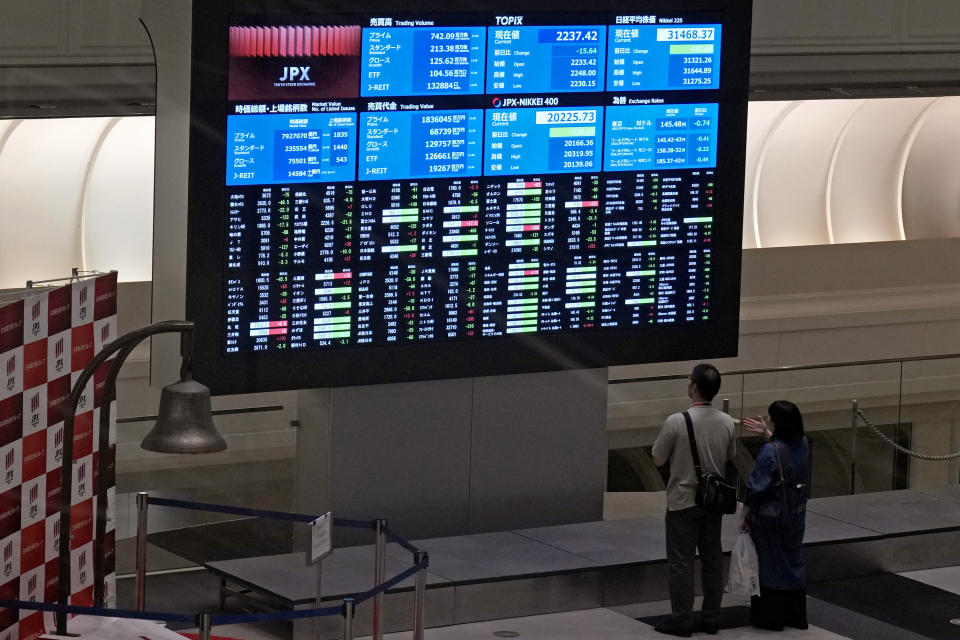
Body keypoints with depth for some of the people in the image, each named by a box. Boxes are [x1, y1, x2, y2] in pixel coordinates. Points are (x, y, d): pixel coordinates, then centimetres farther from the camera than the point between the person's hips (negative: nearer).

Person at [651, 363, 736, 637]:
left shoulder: (676, 422, -19)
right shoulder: (727, 422, -4)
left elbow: (658, 460, -9)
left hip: (683, 501, -5)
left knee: (681, 562, 3)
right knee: (712, 560, 13)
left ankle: (681, 621, 5)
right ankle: (710, 618, 18)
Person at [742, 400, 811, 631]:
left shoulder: (769, 452, -25)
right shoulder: (803, 444, -5)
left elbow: (756, 488, -20)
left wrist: (745, 516, -8)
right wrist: (767, 434, 21)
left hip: (771, 520, -6)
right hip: (796, 517, 6)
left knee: (771, 565, 7)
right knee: (794, 562, 18)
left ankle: (771, 618, 16)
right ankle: (796, 616, 26)